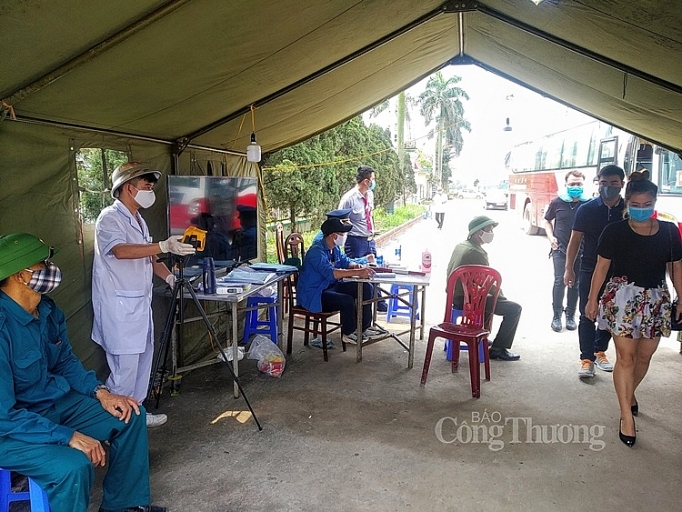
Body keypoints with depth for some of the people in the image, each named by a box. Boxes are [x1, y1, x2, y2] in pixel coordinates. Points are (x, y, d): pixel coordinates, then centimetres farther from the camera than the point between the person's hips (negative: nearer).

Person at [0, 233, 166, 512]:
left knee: (131, 416, 5)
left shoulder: (48, 309, -4)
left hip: (55, 404, 9)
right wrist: (69, 436, -29)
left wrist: (100, 392, -4)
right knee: (73, 465, -32)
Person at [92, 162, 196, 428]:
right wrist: (164, 246, -40)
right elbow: (121, 251, -31)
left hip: (140, 302, 9)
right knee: (125, 365, -6)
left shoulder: (138, 220, 16)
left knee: (142, 359, 13)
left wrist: (169, 276, 4)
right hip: (119, 305, -9)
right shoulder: (109, 218, -12)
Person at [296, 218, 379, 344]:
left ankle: (364, 328, 7)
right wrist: (357, 272, -41)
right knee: (347, 300, -31)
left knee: (367, 288, 0)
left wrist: (357, 266, -9)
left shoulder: (335, 248, 6)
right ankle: (348, 334, -6)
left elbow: (345, 261, 17)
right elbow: (330, 273, -37)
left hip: (331, 286, 10)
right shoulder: (317, 251, -24)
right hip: (313, 294, -10)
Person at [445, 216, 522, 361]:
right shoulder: (477, 252, -21)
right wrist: (502, 297, 2)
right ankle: (498, 349, 1)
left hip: (454, 296, 10)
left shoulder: (460, 246, 9)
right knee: (514, 309, -6)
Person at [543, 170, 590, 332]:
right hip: (560, 249, -1)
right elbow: (547, 221, 12)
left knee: (575, 283, 9)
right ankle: (557, 316, 3)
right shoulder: (557, 202, -3)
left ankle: (570, 316, 21)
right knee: (560, 281, -7)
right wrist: (551, 236, -4)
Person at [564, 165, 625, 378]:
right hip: (590, 270, -2)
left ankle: (599, 351, 30)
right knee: (587, 316, 0)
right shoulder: (586, 209, -5)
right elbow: (575, 240, -1)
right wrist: (569, 269, -5)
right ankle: (587, 359, 6)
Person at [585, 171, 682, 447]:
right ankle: (627, 416, 5)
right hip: (622, 298, -3)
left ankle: (629, 392, 39)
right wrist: (592, 299, -1)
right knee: (625, 356, -4)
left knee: (645, 355, 12)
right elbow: (602, 267, -3)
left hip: (656, 300, 3)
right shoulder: (614, 231, -7)